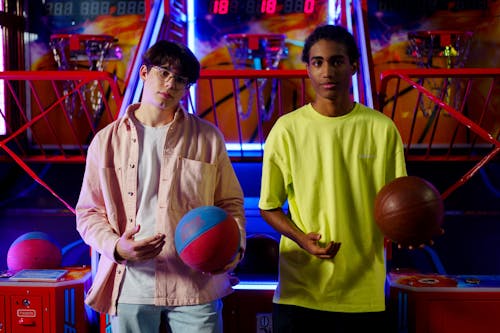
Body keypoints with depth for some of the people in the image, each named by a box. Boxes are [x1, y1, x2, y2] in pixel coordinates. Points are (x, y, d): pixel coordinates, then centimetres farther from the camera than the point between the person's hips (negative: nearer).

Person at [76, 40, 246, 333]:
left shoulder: (208, 138, 5)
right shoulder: (107, 140, 6)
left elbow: (230, 202, 10)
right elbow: (89, 212, 7)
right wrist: (117, 247, -12)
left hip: (194, 284, 0)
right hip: (130, 285, 1)